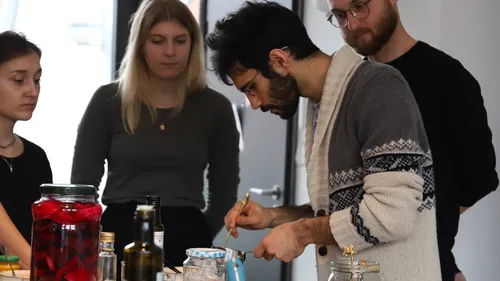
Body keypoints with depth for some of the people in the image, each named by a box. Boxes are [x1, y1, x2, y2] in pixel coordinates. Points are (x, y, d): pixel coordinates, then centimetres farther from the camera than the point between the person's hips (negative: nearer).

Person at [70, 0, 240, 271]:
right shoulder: (108, 101, 2)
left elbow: (224, 191, 8)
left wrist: (199, 238, -1)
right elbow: (82, 183, 4)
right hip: (120, 235, 0)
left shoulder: (214, 107, 4)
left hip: (185, 241, 1)